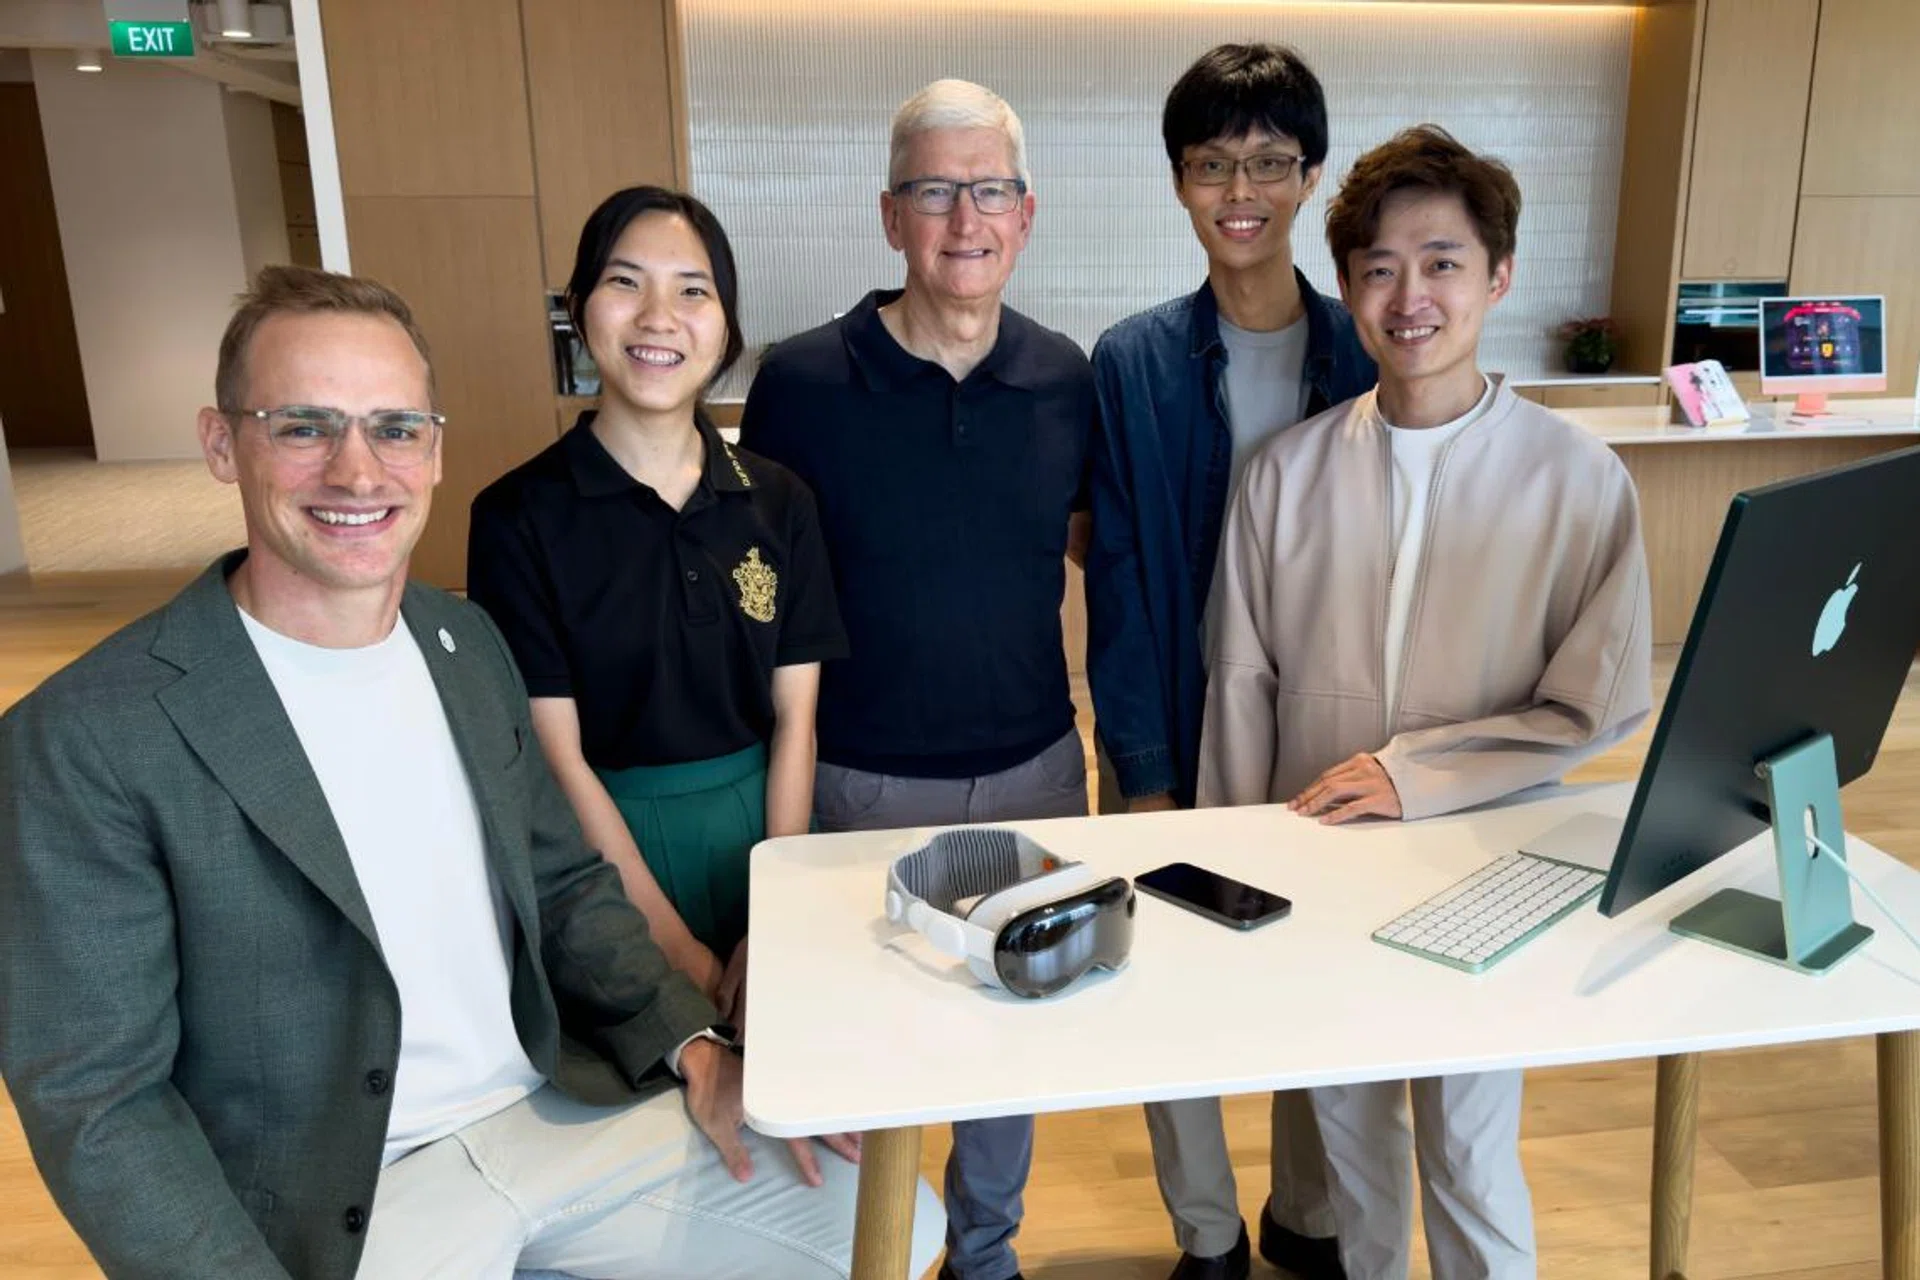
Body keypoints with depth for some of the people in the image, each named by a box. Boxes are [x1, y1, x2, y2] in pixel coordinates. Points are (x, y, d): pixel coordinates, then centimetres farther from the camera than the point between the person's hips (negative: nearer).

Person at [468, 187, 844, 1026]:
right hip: (603, 843, -3)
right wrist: (680, 949, -13)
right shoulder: (520, 516, -10)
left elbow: (793, 719, -2)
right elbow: (559, 757, -12)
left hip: (763, 826, 3)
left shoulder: (778, 503, -1)